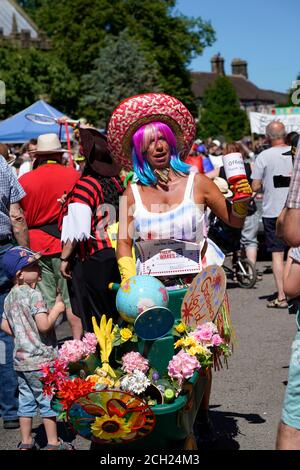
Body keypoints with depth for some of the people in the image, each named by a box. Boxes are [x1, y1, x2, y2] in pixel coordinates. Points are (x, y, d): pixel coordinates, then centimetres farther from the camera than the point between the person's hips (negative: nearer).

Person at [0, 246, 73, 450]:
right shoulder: (34, 294, -19)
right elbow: (44, 325, -25)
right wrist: (57, 309, -11)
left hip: (21, 359, 8)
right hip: (41, 359, -8)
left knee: (26, 400, 15)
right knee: (48, 400, 4)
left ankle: (26, 442, 23)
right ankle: (53, 443, 12)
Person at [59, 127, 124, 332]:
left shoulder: (85, 185, -15)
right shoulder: (118, 182, 4)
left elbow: (78, 229, -19)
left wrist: (65, 258, -12)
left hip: (92, 259, -6)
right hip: (118, 253, 6)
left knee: (93, 316, 3)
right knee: (116, 311, 15)